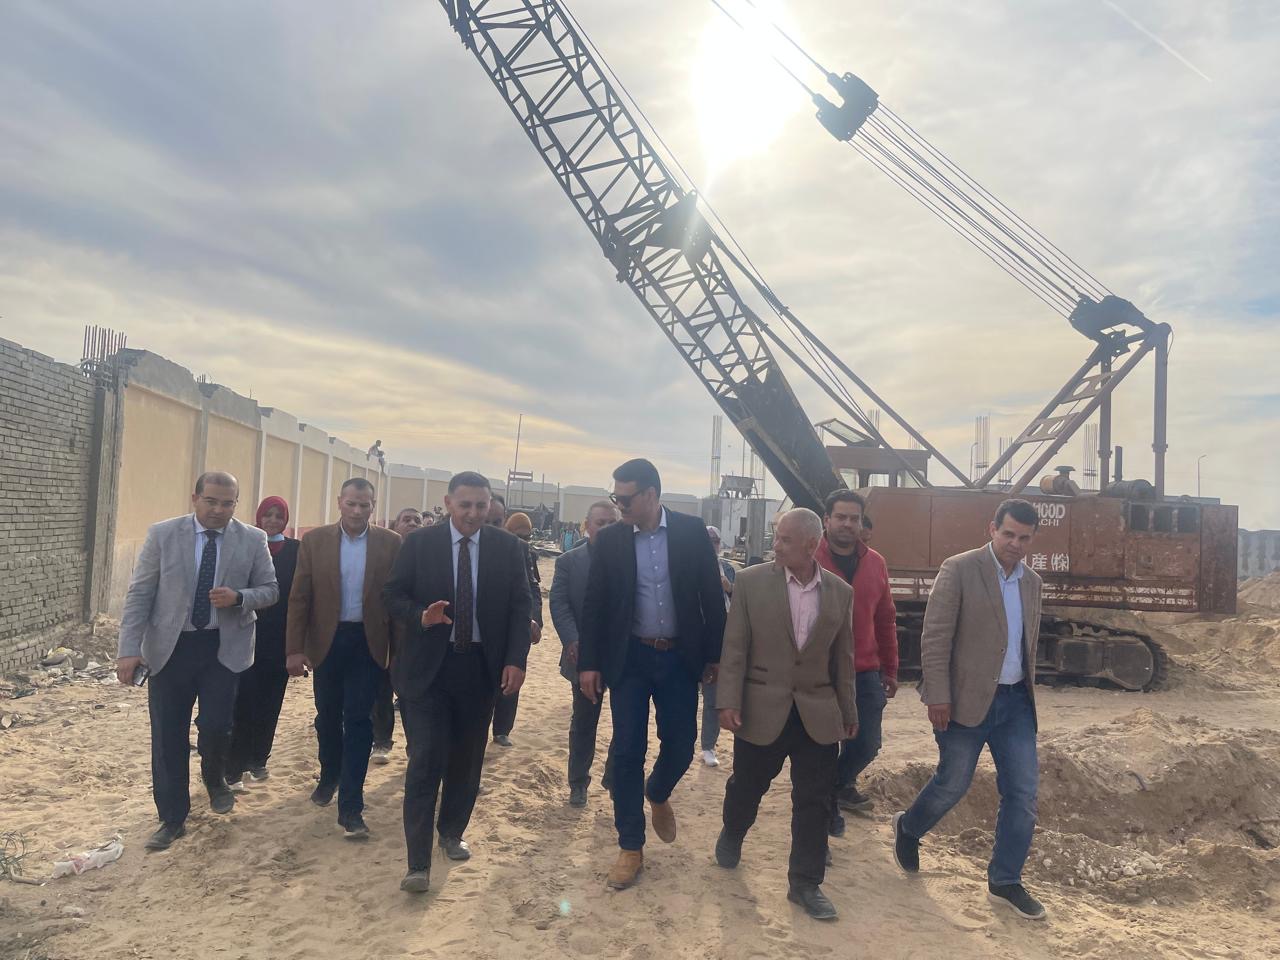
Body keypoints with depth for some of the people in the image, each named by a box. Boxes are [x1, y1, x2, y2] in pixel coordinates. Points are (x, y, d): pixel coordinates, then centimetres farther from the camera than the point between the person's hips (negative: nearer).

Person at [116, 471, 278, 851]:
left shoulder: (253, 540, -3)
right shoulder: (162, 534, -4)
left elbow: (270, 590, 4)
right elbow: (139, 594, -3)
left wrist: (238, 598, -17)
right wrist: (129, 649, -10)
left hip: (224, 648, 0)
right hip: (169, 647, 1)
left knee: (216, 726, -9)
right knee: (167, 737, 7)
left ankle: (215, 780, 27)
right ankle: (172, 818, 25)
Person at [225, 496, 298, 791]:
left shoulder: (295, 550, 2)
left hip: (280, 639, 2)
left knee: (269, 702, 10)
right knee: (244, 703, -4)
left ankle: (258, 759, 25)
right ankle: (234, 769, 1)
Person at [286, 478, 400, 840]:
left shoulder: (390, 543, -3)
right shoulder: (314, 541, -2)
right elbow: (299, 598, -1)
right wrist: (295, 648, -6)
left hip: (368, 643, -1)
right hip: (326, 641, 2)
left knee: (357, 721, -2)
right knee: (327, 717, 17)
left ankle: (350, 806, 4)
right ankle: (329, 777, 42)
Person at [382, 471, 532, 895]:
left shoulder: (508, 547, 0)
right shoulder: (419, 544, -3)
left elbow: (519, 607, 1)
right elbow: (394, 594, 1)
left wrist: (515, 660, -8)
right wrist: (421, 617, -20)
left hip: (481, 668, 2)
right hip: (427, 667, -2)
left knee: (466, 760, 14)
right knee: (425, 762, -4)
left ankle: (452, 832, 36)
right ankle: (418, 862, 3)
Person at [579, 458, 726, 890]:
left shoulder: (691, 531, -4)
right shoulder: (610, 539, -2)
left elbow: (712, 595, 0)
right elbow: (594, 605, 1)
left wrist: (715, 654, -1)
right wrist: (589, 663, -2)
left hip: (680, 658, 0)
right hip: (630, 659, 0)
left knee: (680, 745, 6)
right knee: (628, 751, 2)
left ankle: (658, 794, 40)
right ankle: (631, 847, 17)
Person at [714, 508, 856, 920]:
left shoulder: (840, 592, 0)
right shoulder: (751, 582, -7)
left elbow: (842, 658, 7)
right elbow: (734, 648, -6)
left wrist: (848, 711, 11)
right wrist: (728, 702, -11)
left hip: (818, 714, 1)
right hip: (762, 709, -1)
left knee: (813, 802, 5)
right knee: (746, 787, 16)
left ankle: (806, 883, 21)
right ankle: (731, 834, 47)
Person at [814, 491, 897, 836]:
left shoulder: (876, 563, 5)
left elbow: (886, 620, 12)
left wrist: (890, 669, 14)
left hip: (866, 674, 4)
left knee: (867, 745, 9)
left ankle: (839, 785, 39)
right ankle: (825, 805, 28)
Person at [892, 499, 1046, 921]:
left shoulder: (1031, 582, 9)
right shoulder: (958, 569, -11)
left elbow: (1027, 643, 18)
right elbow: (935, 637, -14)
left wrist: (1028, 689, 16)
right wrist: (938, 696, -16)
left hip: (1015, 699, 6)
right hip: (967, 698, -6)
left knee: (1023, 792, 5)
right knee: (953, 784, 5)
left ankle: (1005, 882, 20)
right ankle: (908, 829, 34)